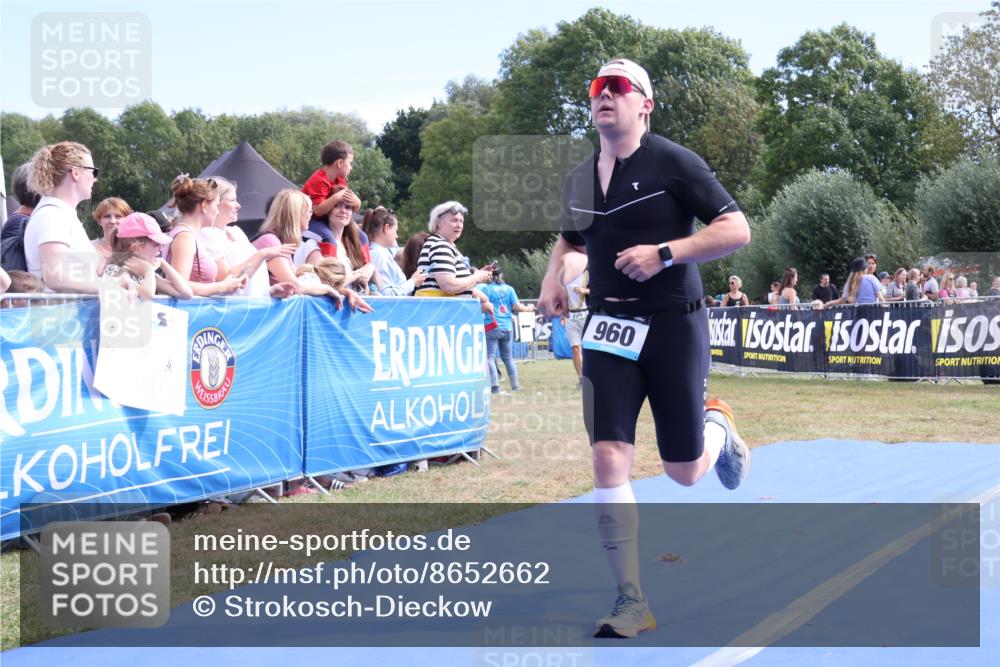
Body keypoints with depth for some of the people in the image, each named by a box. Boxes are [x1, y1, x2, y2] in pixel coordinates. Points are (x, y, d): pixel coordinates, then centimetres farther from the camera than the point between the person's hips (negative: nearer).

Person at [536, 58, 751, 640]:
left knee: (685, 472, 4)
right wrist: (553, 277, 8)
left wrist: (664, 253, -21)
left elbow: (737, 229, -12)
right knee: (610, 460, -10)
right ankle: (632, 601, -3)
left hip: (674, 326, -4)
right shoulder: (579, 180, 8)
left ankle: (719, 427, 42)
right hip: (608, 329, 4)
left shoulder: (673, 162, -8)